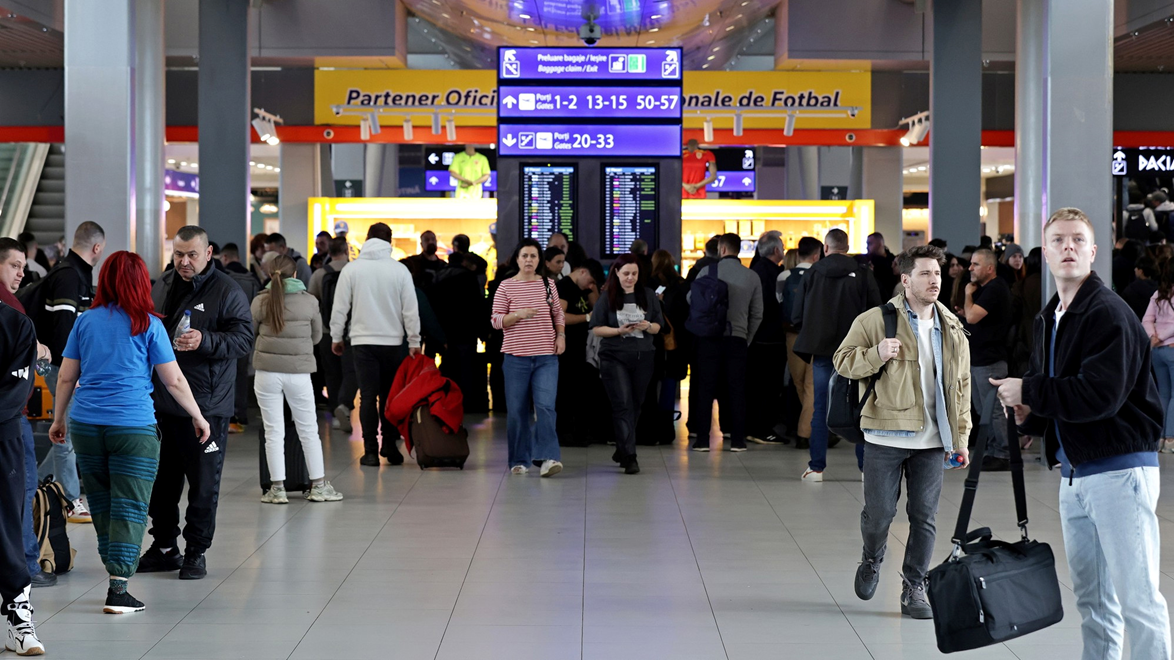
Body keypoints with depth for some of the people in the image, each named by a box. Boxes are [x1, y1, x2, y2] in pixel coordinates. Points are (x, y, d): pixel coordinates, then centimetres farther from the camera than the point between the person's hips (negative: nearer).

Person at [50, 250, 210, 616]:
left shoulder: (86, 321, 7)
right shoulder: (148, 325, -2)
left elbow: (66, 377, 11)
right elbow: (174, 381, 0)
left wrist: (58, 418, 23)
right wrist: (199, 418, 11)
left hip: (86, 424, 4)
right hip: (133, 427, -4)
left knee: (101, 503, 15)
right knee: (129, 507, -2)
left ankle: (115, 570, 24)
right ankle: (118, 588, -9)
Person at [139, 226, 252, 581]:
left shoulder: (227, 292, -7)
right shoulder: (161, 287, 11)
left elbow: (244, 338, -14)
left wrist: (205, 341, -27)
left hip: (207, 405, -6)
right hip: (161, 402, 6)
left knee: (203, 482, 1)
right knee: (163, 478, 13)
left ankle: (196, 551, 11)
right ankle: (164, 546, 25)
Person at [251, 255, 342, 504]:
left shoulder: (261, 301, -3)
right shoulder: (309, 301, -2)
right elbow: (317, 337, 10)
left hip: (267, 373, 0)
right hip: (298, 373, 0)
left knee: (273, 432, 5)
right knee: (309, 431, 10)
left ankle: (277, 488, 7)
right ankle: (318, 486, 16)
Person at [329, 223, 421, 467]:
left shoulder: (351, 269, -1)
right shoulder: (400, 270, -2)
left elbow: (340, 308, 1)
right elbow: (411, 310, -1)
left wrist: (336, 337, 13)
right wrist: (414, 341, 7)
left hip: (363, 341, -1)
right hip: (393, 341, 1)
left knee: (368, 396, 0)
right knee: (389, 395, 10)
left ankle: (371, 451, -1)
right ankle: (390, 445, 9)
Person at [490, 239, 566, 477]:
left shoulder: (548, 284, 9)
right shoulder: (506, 287, 1)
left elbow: (558, 314, 19)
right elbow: (496, 321, 0)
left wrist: (560, 335, 3)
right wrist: (518, 314, -17)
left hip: (546, 357, 1)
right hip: (516, 356, -1)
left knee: (545, 406, -13)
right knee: (517, 410, 3)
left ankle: (548, 457, -13)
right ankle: (519, 460, 14)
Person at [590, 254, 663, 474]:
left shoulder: (648, 296, 7)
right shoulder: (607, 297, 0)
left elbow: (658, 326, 9)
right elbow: (597, 328, -2)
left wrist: (647, 326, -13)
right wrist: (619, 330, -17)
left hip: (643, 357, 3)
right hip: (614, 357, -3)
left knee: (635, 405, 10)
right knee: (623, 405, -10)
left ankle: (622, 450, 27)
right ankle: (629, 457, -12)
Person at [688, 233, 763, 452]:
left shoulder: (708, 272, -5)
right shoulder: (752, 277, 3)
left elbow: (690, 300, 1)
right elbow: (757, 315, 8)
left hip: (709, 337, -2)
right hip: (738, 338, 2)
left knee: (705, 389, 4)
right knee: (737, 390, 6)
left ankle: (702, 439, 3)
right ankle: (737, 439, 6)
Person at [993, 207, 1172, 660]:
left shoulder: (1109, 314, -13)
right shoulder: (1047, 320, 16)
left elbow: (1100, 395, -24)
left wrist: (1028, 392, -15)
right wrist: (1029, 416, 3)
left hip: (1119, 469, -9)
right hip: (1074, 476, 9)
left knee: (1137, 596, -9)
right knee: (1092, 599, 15)